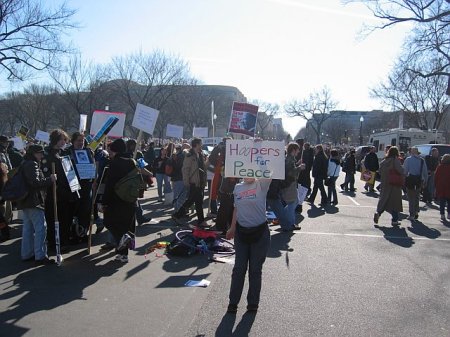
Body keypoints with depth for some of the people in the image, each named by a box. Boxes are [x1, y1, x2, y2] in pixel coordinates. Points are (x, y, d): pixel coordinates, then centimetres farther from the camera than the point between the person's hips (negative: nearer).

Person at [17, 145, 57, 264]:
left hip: (25, 201, 11)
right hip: (33, 201, -11)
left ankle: (26, 254, 20)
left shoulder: (25, 165, 19)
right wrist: (50, 180, -20)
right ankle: (40, 256, -9)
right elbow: (35, 182, -23)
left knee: (28, 228, 14)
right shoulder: (32, 165, -13)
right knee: (41, 228, -10)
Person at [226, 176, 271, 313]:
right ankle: (233, 302, 20)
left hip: (260, 232, -3)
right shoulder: (238, 187, 5)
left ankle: (253, 302, 24)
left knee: (255, 269, 8)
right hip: (241, 231, 3)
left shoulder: (261, 185, -7)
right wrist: (232, 228, 19)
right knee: (239, 268, 9)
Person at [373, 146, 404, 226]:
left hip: (385, 184, 5)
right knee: (395, 200, 4)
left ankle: (378, 212, -8)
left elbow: (380, 172, 9)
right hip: (394, 184, -4)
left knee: (383, 198, 13)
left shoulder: (384, 161, 4)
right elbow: (400, 170, -21)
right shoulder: (395, 160, -12)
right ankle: (394, 220, 6)